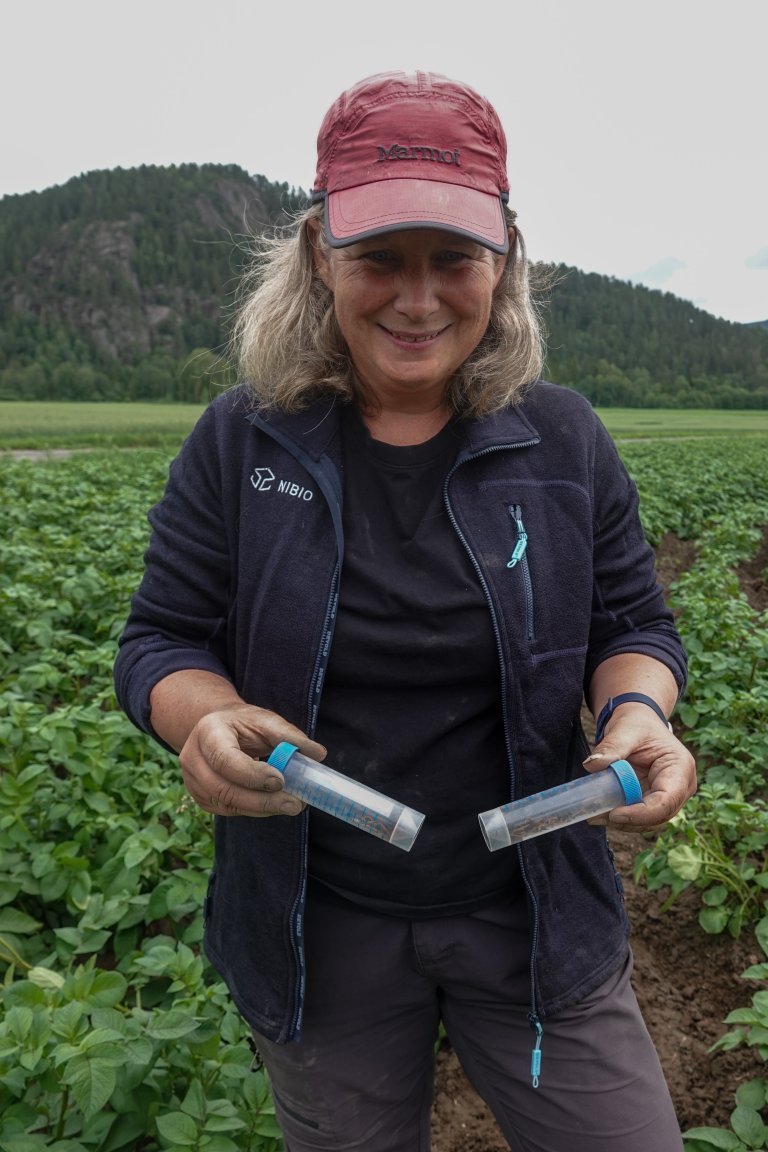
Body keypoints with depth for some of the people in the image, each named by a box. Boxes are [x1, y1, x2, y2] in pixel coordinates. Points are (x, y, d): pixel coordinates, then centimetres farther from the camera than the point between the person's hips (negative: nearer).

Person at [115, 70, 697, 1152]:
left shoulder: (563, 438, -5)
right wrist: (204, 719, -25)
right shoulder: (239, 443, -7)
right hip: (318, 926, 0)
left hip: (533, 912, 1)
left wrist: (636, 712, -19)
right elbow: (162, 640, -3)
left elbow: (633, 624, 3)